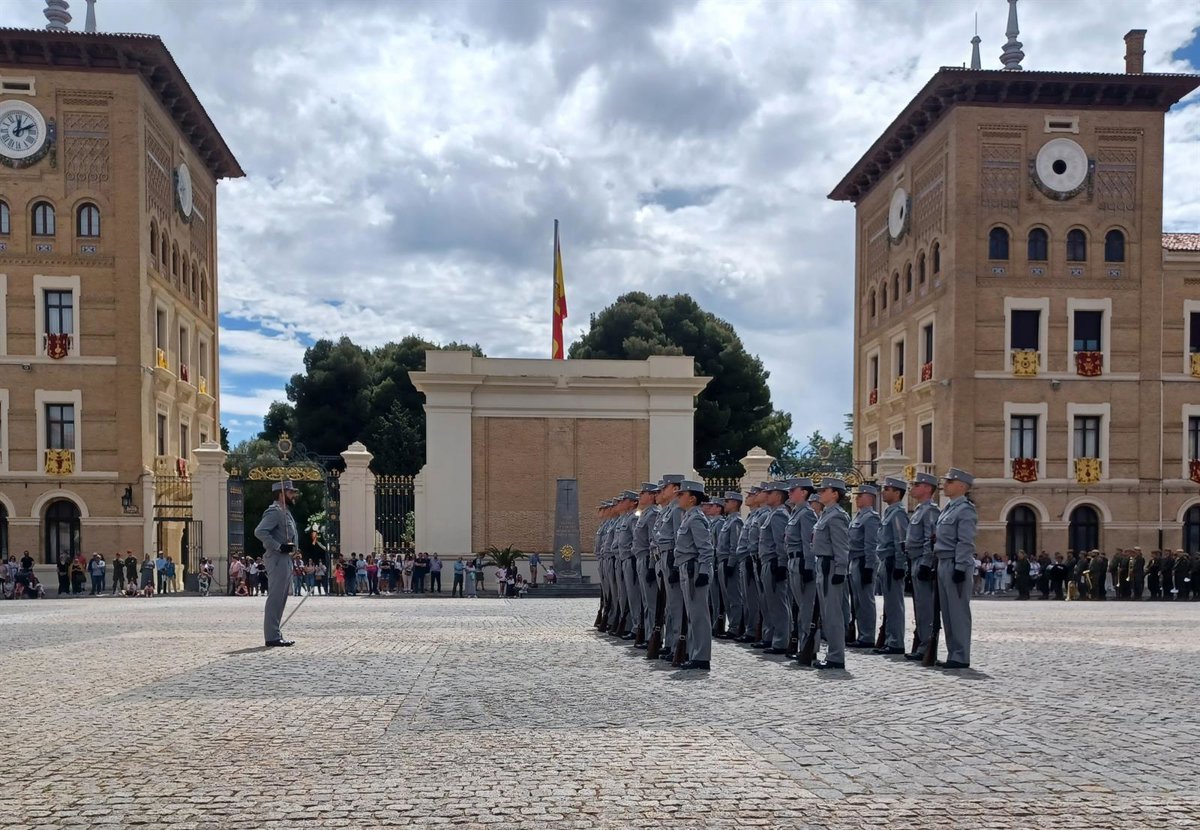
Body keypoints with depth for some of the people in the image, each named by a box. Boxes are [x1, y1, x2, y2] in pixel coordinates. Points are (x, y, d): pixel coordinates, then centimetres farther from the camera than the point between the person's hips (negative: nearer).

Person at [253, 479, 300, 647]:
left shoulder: (285, 512, 18)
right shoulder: (274, 512, -13)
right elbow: (259, 531, -25)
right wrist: (279, 547, -24)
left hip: (285, 558, 11)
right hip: (277, 559, -11)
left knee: (280, 598, 13)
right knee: (275, 597, -10)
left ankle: (275, 635, 19)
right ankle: (272, 637, -9)